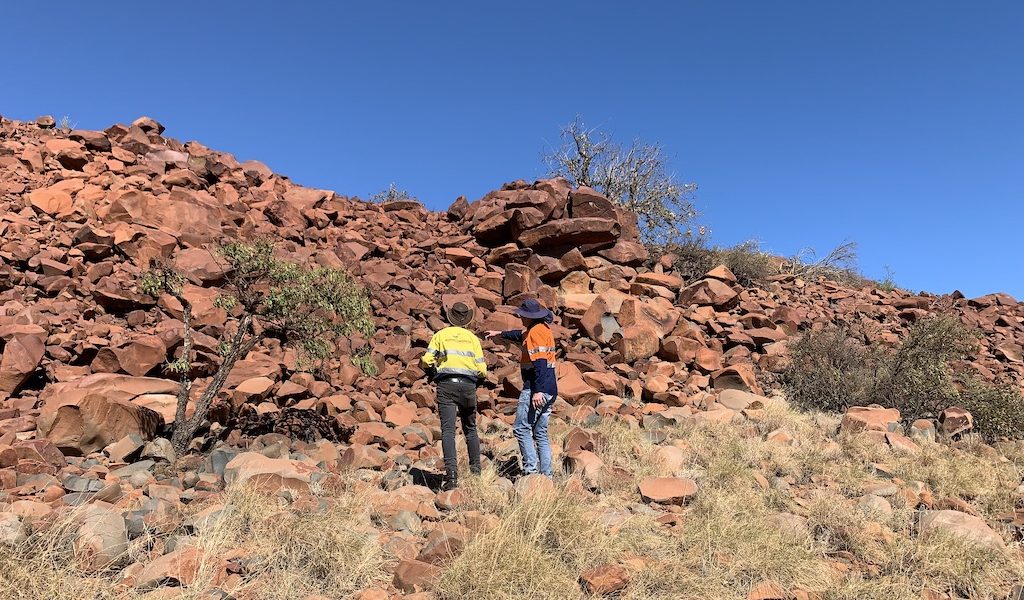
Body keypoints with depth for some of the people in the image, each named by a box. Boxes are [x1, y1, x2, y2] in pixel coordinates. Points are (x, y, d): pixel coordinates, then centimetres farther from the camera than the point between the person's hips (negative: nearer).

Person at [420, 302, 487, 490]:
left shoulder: (440, 335, 8)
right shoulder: (472, 338, 10)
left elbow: (426, 360, 0)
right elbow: (482, 369, 4)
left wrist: (433, 374, 20)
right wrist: (477, 382, 25)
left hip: (446, 385, -2)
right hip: (468, 386, 2)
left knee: (448, 430, -6)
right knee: (470, 429, 18)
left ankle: (451, 473, -18)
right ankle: (475, 470, 22)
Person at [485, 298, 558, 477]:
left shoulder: (536, 331, -11)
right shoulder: (544, 329, 19)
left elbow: (539, 362, -21)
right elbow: (521, 335, 40)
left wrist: (538, 390, -27)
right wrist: (500, 334, 52)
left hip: (536, 388, -10)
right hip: (549, 389, 10)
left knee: (521, 428, -8)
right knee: (540, 433, 11)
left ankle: (531, 470, -12)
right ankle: (546, 474, 10)